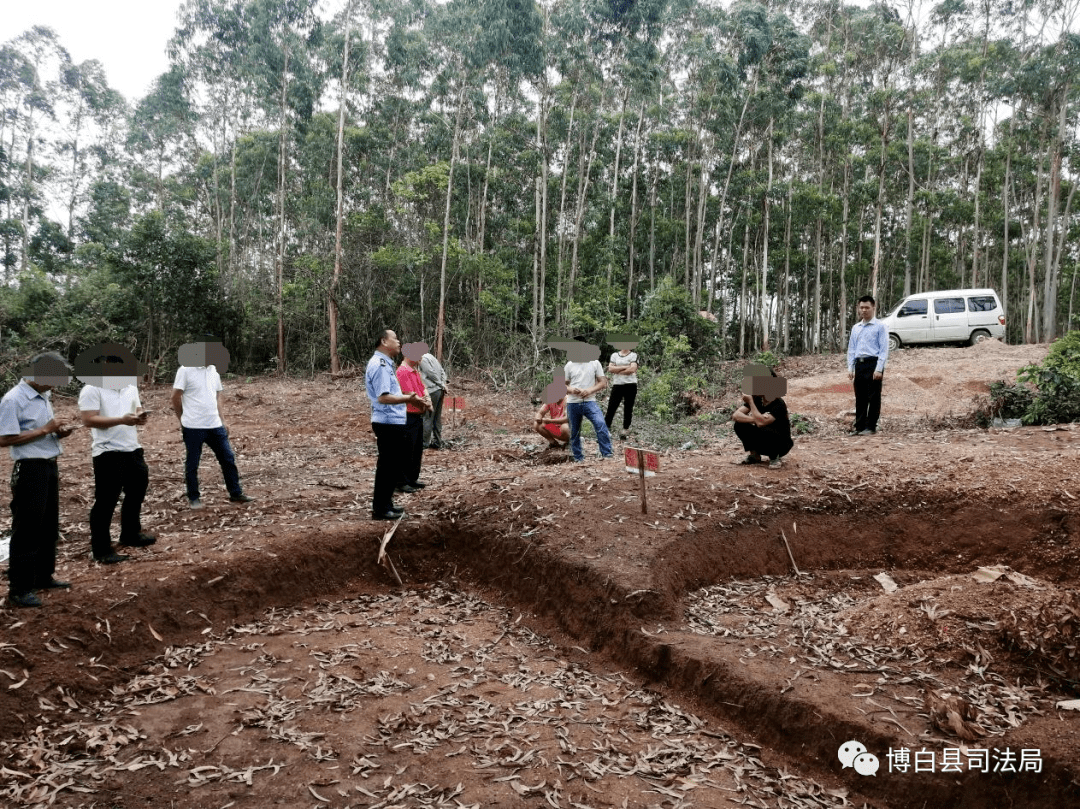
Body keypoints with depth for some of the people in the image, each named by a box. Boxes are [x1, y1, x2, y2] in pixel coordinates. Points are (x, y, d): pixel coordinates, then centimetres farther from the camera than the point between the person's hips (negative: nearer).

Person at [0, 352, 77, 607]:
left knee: (49, 526, 17)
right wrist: (45, 430, -20)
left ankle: (44, 577, 31)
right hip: (30, 470, -9)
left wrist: (58, 432, 0)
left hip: (49, 466, 9)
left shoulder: (43, 397, 11)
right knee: (27, 530, -2)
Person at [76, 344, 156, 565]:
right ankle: (102, 550, 7)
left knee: (136, 493, 20)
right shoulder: (91, 389, -9)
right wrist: (121, 420, -26)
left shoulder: (131, 388, 13)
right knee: (105, 502, -1)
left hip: (132, 450, 8)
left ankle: (131, 534, 39)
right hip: (108, 453, -7)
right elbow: (89, 420, -18)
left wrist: (140, 417, -7)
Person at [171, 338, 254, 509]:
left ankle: (236, 494, 17)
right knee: (192, 463, 8)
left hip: (215, 426, 6)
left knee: (228, 459, 7)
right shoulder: (185, 370, -11)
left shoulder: (213, 370, 9)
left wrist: (221, 419, 12)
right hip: (193, 427, -6)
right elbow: (176, 398, -6)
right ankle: (193, 498, 21)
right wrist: (184, 419, 3)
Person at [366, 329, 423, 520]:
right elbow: (383, 397, -25)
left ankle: (386, 504, 26)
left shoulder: (384, 363, 15)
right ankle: (380, 508, 4)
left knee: (392, 465, 16)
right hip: (388, 423, -11)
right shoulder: (380, 365, -18)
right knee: (387, 466, -4)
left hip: (392, 422, 11)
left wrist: (406, 397, 19)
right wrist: (407, 398, -28)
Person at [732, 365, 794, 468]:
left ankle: (775, 458, -9)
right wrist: (754, 419, -29)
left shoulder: (779, 404, -24)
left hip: (781, 445, -6)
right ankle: (753, 455, 3)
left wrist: (750, 402, -28)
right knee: (739, 425, -15)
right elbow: (735, 415, -13)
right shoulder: (756, 399, -5)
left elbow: (761, 423, -38)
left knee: (764, 431, -37)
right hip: (763, 443, 6)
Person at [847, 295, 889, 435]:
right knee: (860, 397, 8)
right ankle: (859, 426, 14)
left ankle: (871, 427, 3)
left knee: (873, 397, -2)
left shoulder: (880, 326, -1)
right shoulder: (855, 328, 16)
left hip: (873, 363, -5)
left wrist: (879, 369, -14)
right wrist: (850, 368, 8)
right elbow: (851, 349, 17)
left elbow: (884, 349, -6)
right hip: (859, 364, 5)